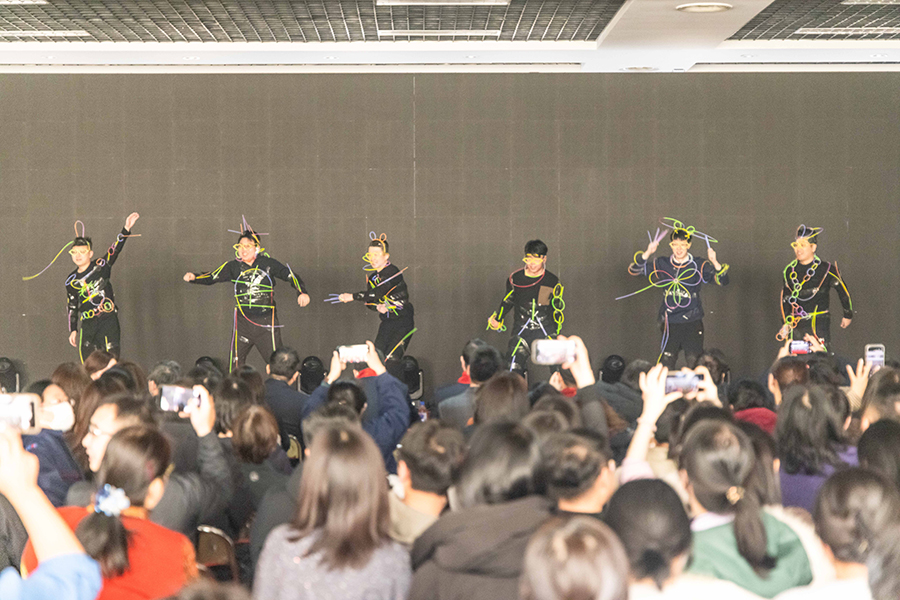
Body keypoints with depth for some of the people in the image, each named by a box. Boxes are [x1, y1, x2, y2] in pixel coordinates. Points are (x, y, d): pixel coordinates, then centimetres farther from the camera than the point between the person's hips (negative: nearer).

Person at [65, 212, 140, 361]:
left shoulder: (101, 266, 0)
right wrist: (73, 330, 13)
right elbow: (72, 306, 15)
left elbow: (115, 250, -11)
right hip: (87, 324, 3)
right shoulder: (71, 280, 8)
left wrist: (126, 229, -24)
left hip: (108, 319, -3)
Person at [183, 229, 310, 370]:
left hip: (266, 321, -2)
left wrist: (302, 292, -12)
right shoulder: (233, 267, 4)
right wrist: (194, 277, -13)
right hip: (243, 322, 2)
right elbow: (212, 277, 4)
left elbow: (290, 276, 2)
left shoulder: (268, 263, -1)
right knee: (235, 365, 3)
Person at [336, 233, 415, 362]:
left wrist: (352, 297, -24)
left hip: (404, 321, -7)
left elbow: (377, 293, -27)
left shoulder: (393, 272, -17)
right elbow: (369, 302, 11)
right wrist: (377, 307, -14)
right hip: (387, 322, 7)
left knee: (391, 358, -20)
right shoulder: (371, 278, 10)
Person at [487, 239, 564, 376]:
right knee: (514, 370, -13)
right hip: (521, 331, 0)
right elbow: (507, 302, 19)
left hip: (545, 333, 0)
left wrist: (557, 333, 13)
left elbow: (557, 308, 14)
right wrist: (497, 319, 12)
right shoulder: (515, 279, 3)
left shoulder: (553, 282, 3)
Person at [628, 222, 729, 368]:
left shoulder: (699, 266, 0)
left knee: (694, 361, -5)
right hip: (670, 322, 1)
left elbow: (722, 280, -6)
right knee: (666, 361, -1)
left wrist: (715, 262, -22)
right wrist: (647, 254, -10)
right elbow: (634, 270, 5)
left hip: (693, 323, -1)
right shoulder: (662, 265, 6)